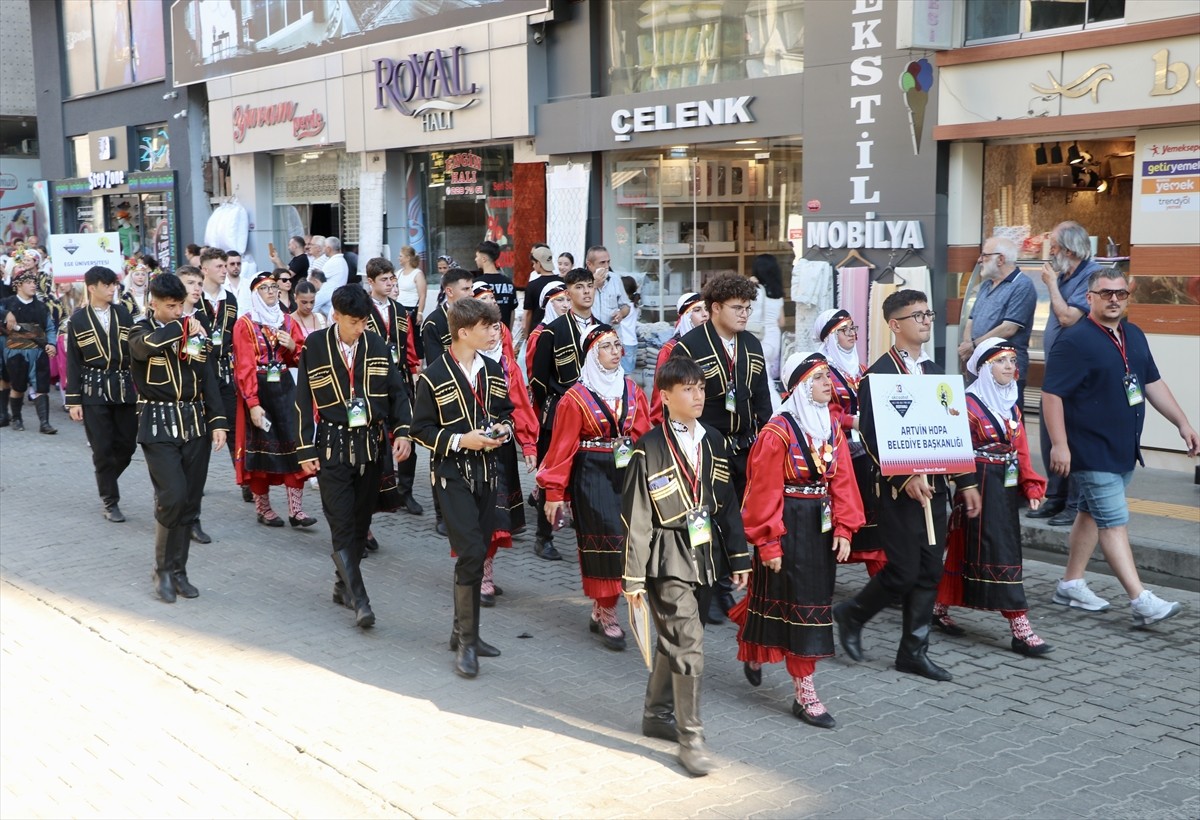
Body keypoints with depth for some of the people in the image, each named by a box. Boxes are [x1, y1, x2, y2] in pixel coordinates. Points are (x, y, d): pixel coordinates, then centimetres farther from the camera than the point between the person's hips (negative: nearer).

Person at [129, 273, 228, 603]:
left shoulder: (192, 329, 9)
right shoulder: (140, 332, -2)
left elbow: (208, 378, 9)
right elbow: (148, 344, -28)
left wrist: (217, 421, 1)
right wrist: (183, 327, -14)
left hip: (195, 423, 4)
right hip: (159, 425, -4)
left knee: (190, 501, 5)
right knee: (172, 496, -15)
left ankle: (177, 571, 17)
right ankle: (163, 570, 3)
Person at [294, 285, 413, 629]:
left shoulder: (376, 345, 4)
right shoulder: (314, 346, -4)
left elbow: (397, 391, 7)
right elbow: (304, 400, -2)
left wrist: (402, 431, -8)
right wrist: (306, 449, -5)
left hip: (372, 443, 4)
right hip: (333, 446, -3)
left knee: (361, 522, 10)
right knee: (342, 525, -8)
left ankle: (343, 585, 26)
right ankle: (359, 599, -8)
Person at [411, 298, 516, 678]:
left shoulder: (493, 370, 7)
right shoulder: (434, 376, -10)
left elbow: (506, 410, 19)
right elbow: (421, 430, -7)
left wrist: (504, 427, -3)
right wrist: (459, 440, -19)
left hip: (486, 471, 6)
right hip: (452, 473, -6)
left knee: (478, 553, 11)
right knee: (471, 552, -15)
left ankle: (463, 632, 24)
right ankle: (467, 640, -5)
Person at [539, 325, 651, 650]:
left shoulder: (632, 390, 7)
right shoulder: (576, 397, -6)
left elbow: (645, 435, 10)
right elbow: (562, 447, -6)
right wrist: (554, 492, -7)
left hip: (628, 473, 5)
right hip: (592, 476, -4)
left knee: (621, 543, 5)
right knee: (605, 541, -6)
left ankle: (601, 611, 20)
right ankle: (607, 615, 6)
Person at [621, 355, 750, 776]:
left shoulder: (713, 441, 6)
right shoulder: (650, 449, -11)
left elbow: (727, 502, 11)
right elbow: (636, 516, -10)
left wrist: (738, 557, 9)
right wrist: (634, 577, -10)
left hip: (701, 554, 6)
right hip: (667, 559, -6)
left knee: (672, 638, 18)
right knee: (688, 643, -8)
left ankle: (658, 713, 35)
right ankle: (691, 737, 2)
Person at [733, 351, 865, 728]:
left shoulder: (832, 427, 7)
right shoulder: (777, 432, -14)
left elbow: (843, 480, 6)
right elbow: (765, 492, -15)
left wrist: (843, 528, -1)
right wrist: (768, 543, -15)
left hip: (821, 524, 7)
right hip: (788, 524, -7)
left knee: (815, 598, 13)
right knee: (797, 602, -1)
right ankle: (805, 693, 10)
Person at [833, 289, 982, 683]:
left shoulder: (934, 372, 13)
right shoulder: (879, 374, -9)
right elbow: (872, 436, -15)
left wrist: (966, 482, 11)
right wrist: (906, 478, -22)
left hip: (934, 484, 7)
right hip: (899, 489, -7)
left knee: (929, 572, 7)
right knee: (904, 572, -6)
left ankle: (914, 651, 17)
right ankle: (851, 615, 18)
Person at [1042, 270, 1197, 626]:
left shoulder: (1134, 336, 11)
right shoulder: (1075, 341, -15)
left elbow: (1153, 382, 18)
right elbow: (1052, 394, -18)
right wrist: (1059, 444, -23)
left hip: (1125, 449, 8)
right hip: (1092, 451, -8)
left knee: (1092, 515, 15)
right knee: (1114, 522, -9)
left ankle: (1071, 584, 25)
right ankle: (1141, 601, -10)